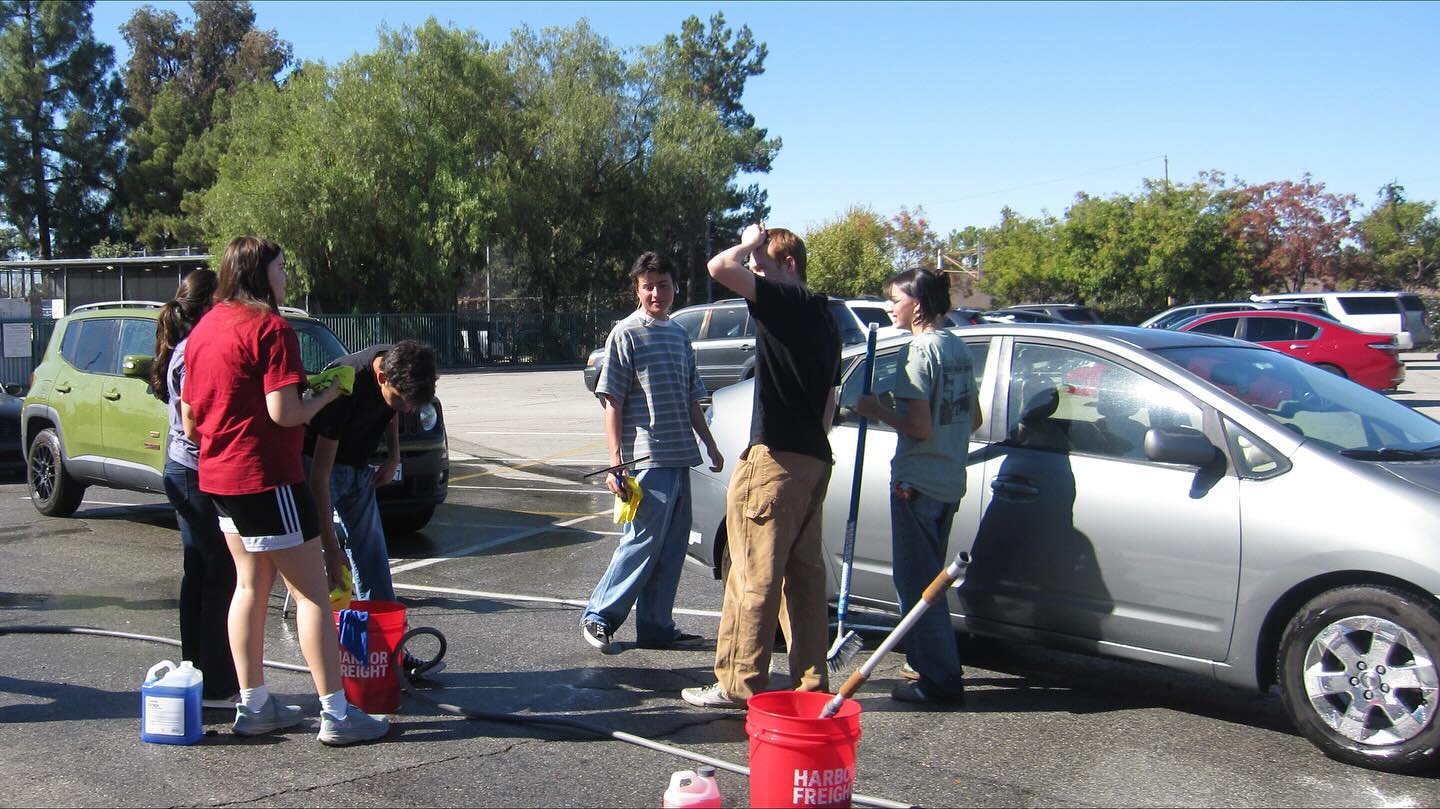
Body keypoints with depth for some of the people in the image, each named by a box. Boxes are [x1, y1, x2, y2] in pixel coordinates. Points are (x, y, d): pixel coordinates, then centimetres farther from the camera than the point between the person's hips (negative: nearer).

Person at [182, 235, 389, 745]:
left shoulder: (204, 329, 12)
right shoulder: (270, 327, -14)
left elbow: (189, 417, 15)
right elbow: (284, 412, -22)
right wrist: (329, 393, -5)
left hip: (218, 476, 9)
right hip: (266, 476, -9)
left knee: (251, 584, 17)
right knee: (312, 591, -3)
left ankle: (253, 706, 22)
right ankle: (336, 714, -1)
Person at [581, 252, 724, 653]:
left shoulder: (680, 335, 15)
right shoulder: (626, 334, -5)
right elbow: (613, 402, -8)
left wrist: (710, 445, 19)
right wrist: (616, 464, -14)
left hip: (679, 458, 7)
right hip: (646, 458, -7)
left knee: (672, 546, 9)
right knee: (643, 541, -5)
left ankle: (656, 627, 17)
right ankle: (599, 615, 8)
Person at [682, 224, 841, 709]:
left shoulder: (787, 301, -9)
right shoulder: (825, 319, 19)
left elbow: (720, 268, -21)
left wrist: (750, 244, -2)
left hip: (776, 458, -9)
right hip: (814, 459, 9)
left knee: (755, 574, -4)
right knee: (804, 573, 13)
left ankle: (740, 682, 2)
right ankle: (812, 679, 17)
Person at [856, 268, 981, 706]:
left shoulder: (919, 350, -16)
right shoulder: (959, 349, 11)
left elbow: (918, 426, -21)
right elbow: (973, 419, 17)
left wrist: (877, 410, -8)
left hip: (917, 482, -9)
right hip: (950, 481, 9)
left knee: (917, 583, -1)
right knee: (927, 580, 20)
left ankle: (940, 679, 2)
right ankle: (930, 664, 30)